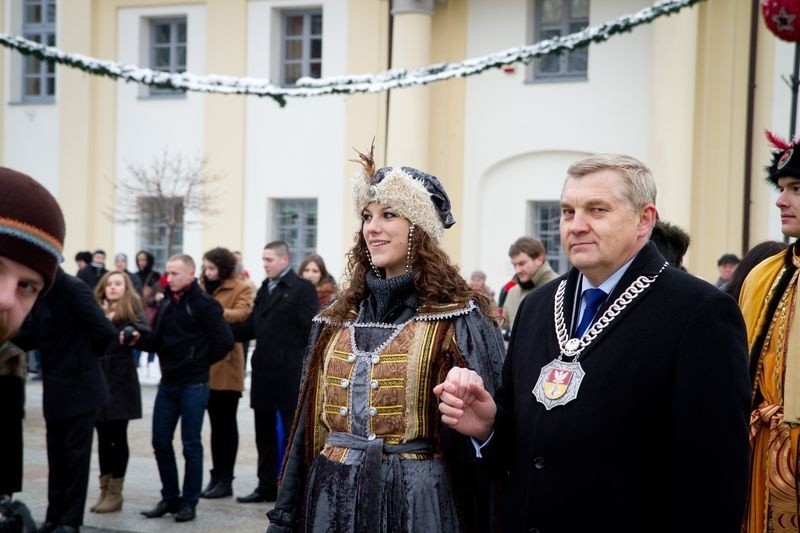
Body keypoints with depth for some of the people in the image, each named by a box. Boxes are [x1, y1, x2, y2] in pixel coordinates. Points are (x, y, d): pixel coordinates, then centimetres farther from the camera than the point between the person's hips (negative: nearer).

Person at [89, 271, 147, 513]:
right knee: (103, 436, 10)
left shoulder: (131, 308, -1)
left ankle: (115, 494, 9)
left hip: (121, 379, -4)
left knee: (118, 436, 2)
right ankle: (104, 491, 18)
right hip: (97, 378, 4)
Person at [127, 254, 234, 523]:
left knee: (191, 444, 2)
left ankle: (189, 503, 11)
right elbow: (159, 340, 12)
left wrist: (201, 362, -6)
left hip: (193, 384, -7)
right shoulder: (166, 303, 10)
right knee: (160, 442, 10)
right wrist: (139, 338, -8)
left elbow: (225, 340, -15)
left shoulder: (205, 304, -12)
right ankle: (170, 498, 23)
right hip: (167, 382, 7)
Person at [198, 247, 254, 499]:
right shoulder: (204, 287, 18)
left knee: (226, 422, 0)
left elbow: (241, 314, -20)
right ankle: (216, 477, 16)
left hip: (226, 363, -6)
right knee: (215, 422, 11)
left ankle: (226, 479, 6)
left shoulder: (242, 288, -3)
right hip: (206, 362, 6)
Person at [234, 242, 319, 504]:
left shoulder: (302, 288, -7)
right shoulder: (265, 288, 15)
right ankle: (267, 486, 24)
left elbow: (311, 329, -12)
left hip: (290, 374, -7)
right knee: (265, 434, 14)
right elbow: (252, 327, 12)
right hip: (264, 372, 7)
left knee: (292, 433, 1)